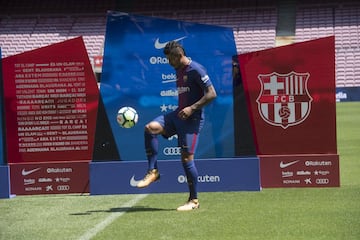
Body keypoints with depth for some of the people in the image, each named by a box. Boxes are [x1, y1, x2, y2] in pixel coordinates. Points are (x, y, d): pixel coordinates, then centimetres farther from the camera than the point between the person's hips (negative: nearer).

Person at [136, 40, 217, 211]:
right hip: (178, 114, 8)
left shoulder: (195, 69, -12)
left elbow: (212, 94, -16)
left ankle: (194, 200, 5)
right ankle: (153, 172, -8)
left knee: (186, 157, -7)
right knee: (150, 128, -14)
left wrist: (192, 108, -20)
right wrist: (181, 110, 17)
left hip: (192, 118, -8)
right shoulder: (179, 70, 14)